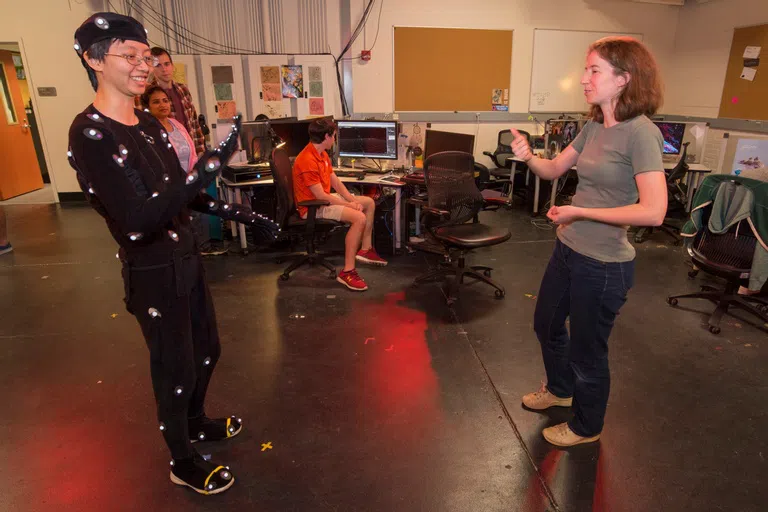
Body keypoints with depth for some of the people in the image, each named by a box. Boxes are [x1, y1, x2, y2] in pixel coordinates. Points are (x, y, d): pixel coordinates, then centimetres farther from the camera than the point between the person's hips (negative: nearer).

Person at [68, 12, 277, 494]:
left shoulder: (149, 123, 5)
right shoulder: (90, 133, -21)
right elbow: (139, 219, -32)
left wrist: (244, 215, 12)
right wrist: (211, 163, -37)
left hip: (186, 258, 8)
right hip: (153, 272, -8)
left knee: (207, 348, 22)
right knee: (176, 366, 9)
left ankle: (196, 422, 49)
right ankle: (184, 463, 34)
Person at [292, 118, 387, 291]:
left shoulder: (322, 154, 6)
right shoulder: (307, 160, -25)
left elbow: (336, 182, 8)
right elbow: (320, 196, -26)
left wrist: (353, 200, -5)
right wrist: (348, 205, -17)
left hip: (325, 198, 10)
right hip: (313, 207, -10)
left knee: (369, 203, 14)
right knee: (359, 218, -29)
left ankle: (365, 249, 21)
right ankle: (347, 272, -26)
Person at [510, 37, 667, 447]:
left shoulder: (641, 133, -21)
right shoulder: (594, 127, 2)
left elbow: (653, 212, -27)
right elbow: (554, 169, 11)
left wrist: (580, 212, -23)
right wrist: (528, 156, -10)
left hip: (604, 265, -8)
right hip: (567, 250, 8)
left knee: (587, 350, 11)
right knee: (547, 324, 25)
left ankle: (586, 427, 38)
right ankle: (560, 388, 53)